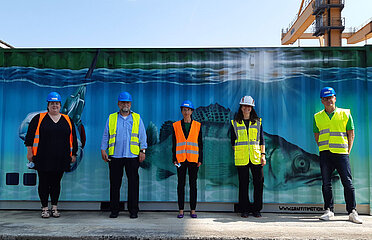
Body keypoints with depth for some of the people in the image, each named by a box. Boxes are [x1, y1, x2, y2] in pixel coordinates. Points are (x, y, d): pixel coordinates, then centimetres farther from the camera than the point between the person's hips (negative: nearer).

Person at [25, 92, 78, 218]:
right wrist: (30, 152, -2)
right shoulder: (39, 118, 4)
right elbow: (30, 136, 3)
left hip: (60, 159, 2)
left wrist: (73, 154, 12)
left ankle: (54, 208, 20)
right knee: (44, 183, 4)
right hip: (43, 159, -2)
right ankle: (44, 208, 16)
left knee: (56, 182, 9)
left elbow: (73, 139, 13)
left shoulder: (67, 120, 10)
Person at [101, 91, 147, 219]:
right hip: (115, 156, 1)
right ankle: (114, 210, 16)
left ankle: (133, 210, 12)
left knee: (133, 183, 1)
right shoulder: (111, 118, 11)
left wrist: (142, 150, -1)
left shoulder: (137, 118, 9)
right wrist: (103, 150, 4)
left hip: (132, 156, 0)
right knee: (115, 183, 5)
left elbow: (142, 136, 7)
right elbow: (105, 135, 13)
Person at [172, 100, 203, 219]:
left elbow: (200, 143, 6)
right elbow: (174, 143, 6)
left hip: (193, 159, 0)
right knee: (181, 184, 4)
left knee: (193, 184, 4)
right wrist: (174, 158, -1)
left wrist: (200, 159, 0)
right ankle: (181, 210, 12)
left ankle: (193, 210, 13)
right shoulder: (176, 125, 6)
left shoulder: (197, 125, 5)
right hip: (181, 159, 0)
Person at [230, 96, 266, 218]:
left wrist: (263, 155, 2)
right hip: (241, 159, -1)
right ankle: (244, 209, 14)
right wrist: (236, 154, 2)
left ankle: (256, 209, 13)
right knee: (243, 184, 3)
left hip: (256, 158, 1)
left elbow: (262, 140, 10)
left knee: (259, 183, 0)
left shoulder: (257, 122, 11)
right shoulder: (235, 123, 8)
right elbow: (233, 142, 9)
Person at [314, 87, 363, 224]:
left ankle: (352, 212, 8)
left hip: (341, 152, -1)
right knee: (326, 183, 3)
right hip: (325, 154, 2)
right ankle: (328, 211, 13)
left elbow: (351, 134, 8)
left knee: (348, 183, -1)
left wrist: (348, 151, 3)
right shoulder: (317, 117, 9)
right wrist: (324, 149, 7)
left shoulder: (345, 114, 5)